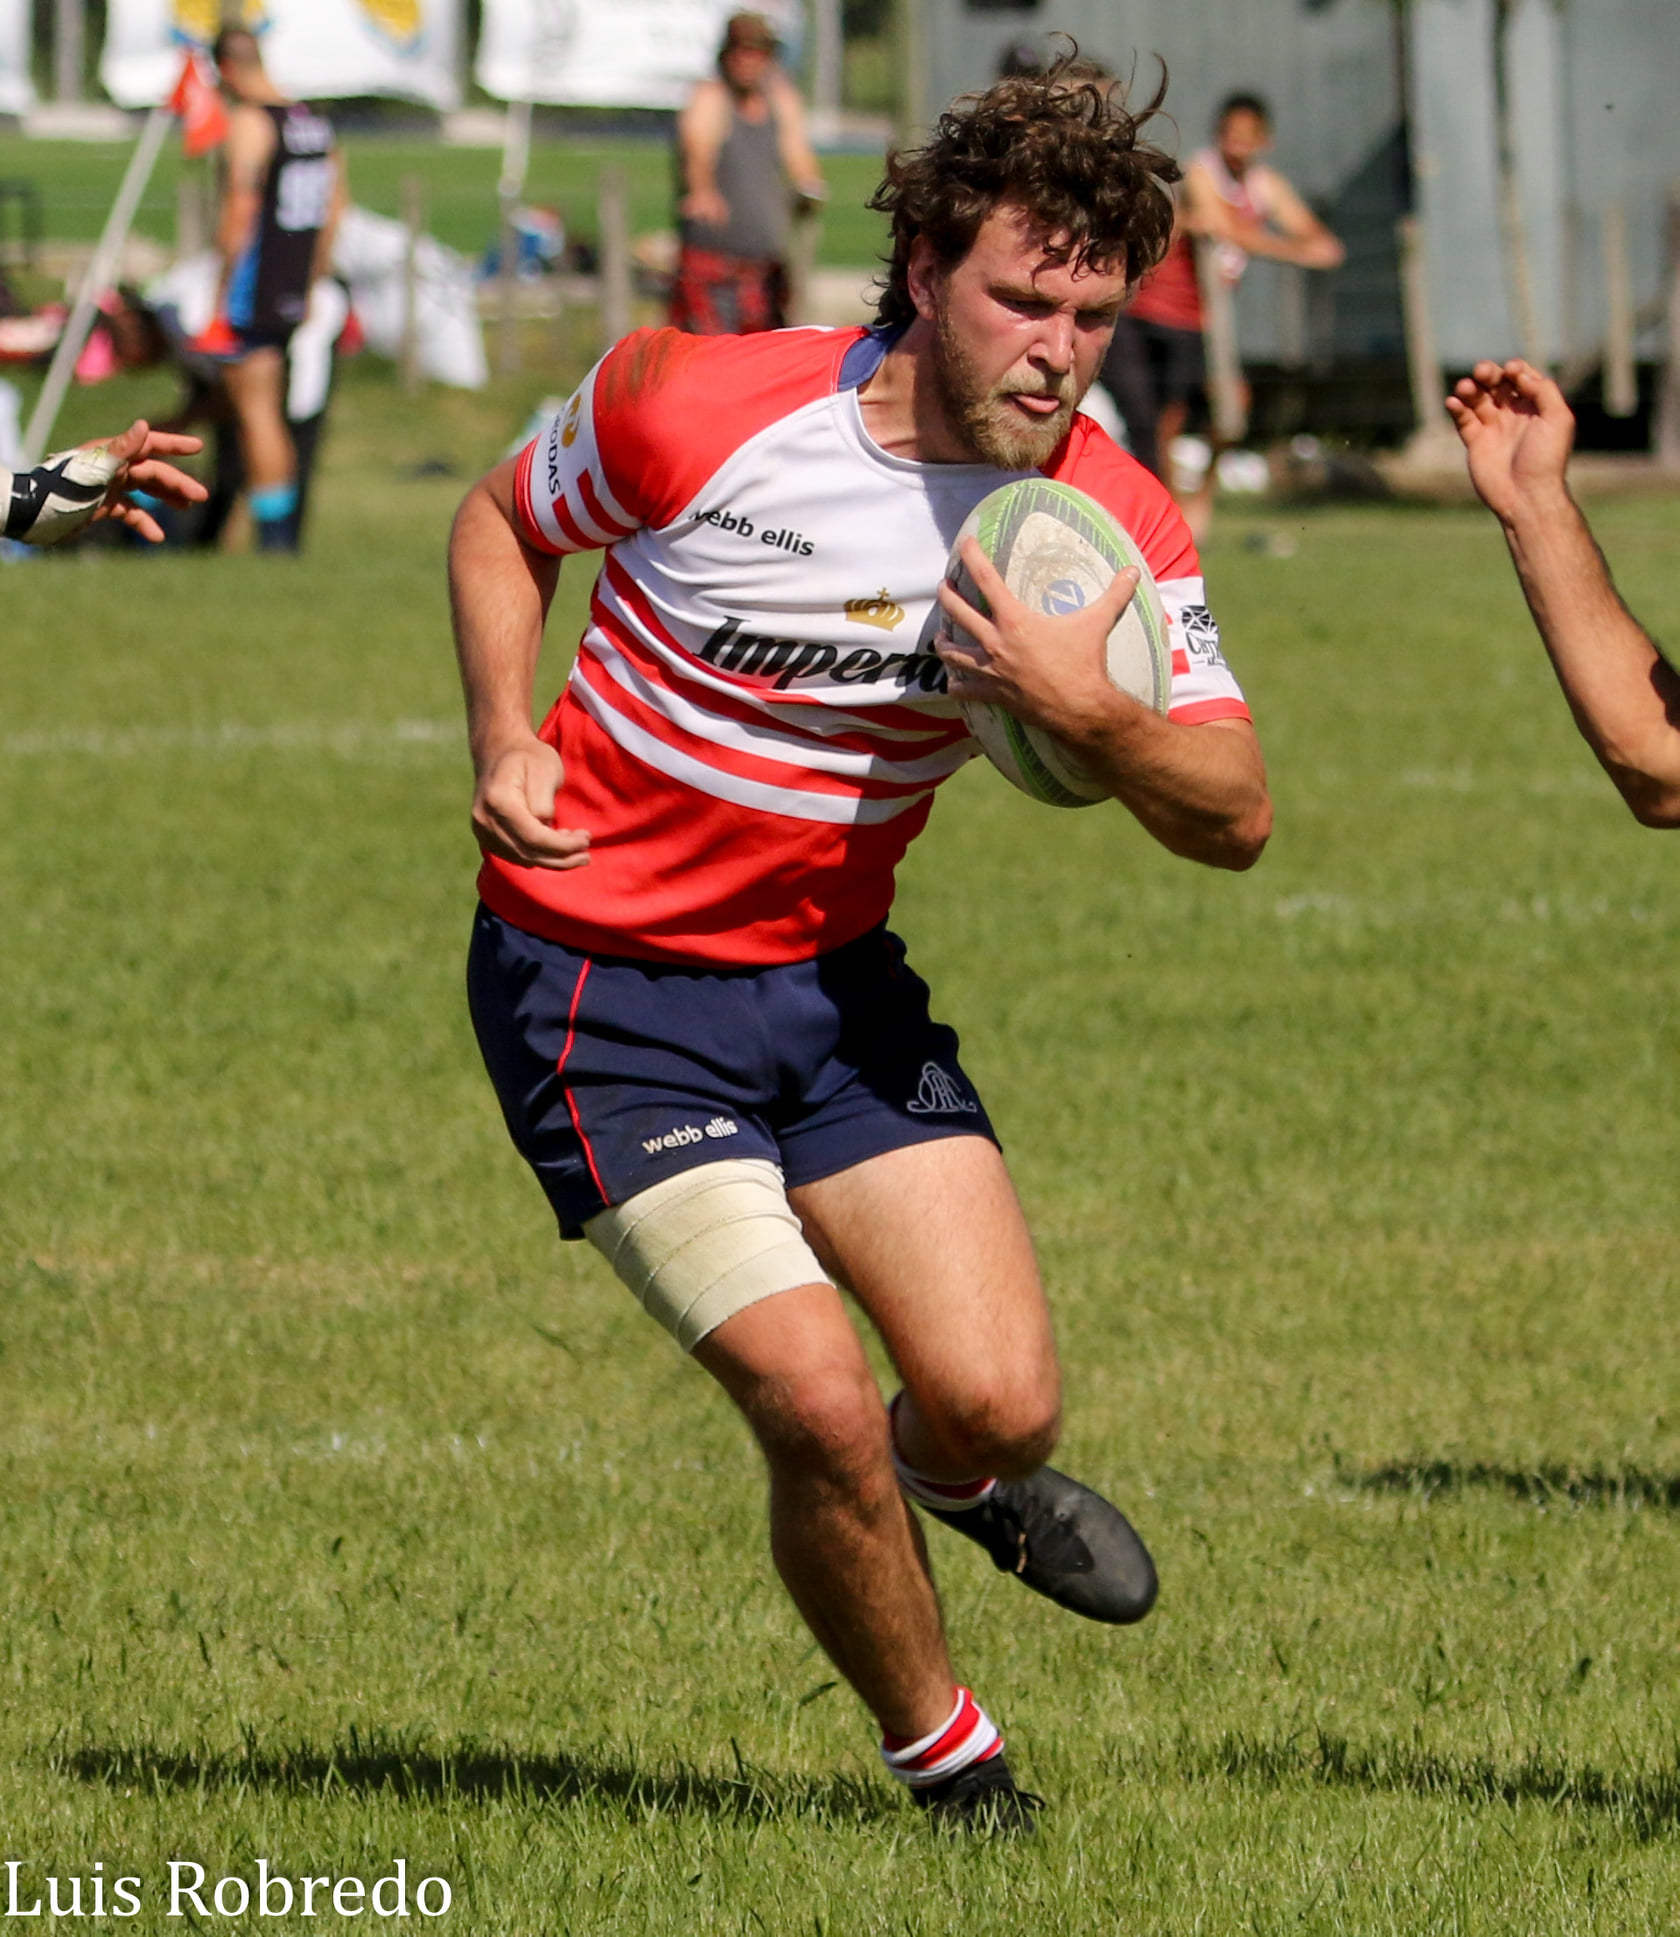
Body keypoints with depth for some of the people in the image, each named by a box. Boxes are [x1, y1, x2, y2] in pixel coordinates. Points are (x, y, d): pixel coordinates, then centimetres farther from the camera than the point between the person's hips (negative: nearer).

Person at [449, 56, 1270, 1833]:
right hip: (602, 979, -4)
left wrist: (1089, 715, -29)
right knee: (821, 1404, -17)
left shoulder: (1112, 524, -10)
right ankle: (946, 1764, 8)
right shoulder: (697, 410, -19)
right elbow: (503, 522, 2)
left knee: (994, 1405, -9)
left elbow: (1234, 820, -10)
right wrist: (504, 747, -12)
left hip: (836, 978, 4)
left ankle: (954, 1481, 32)